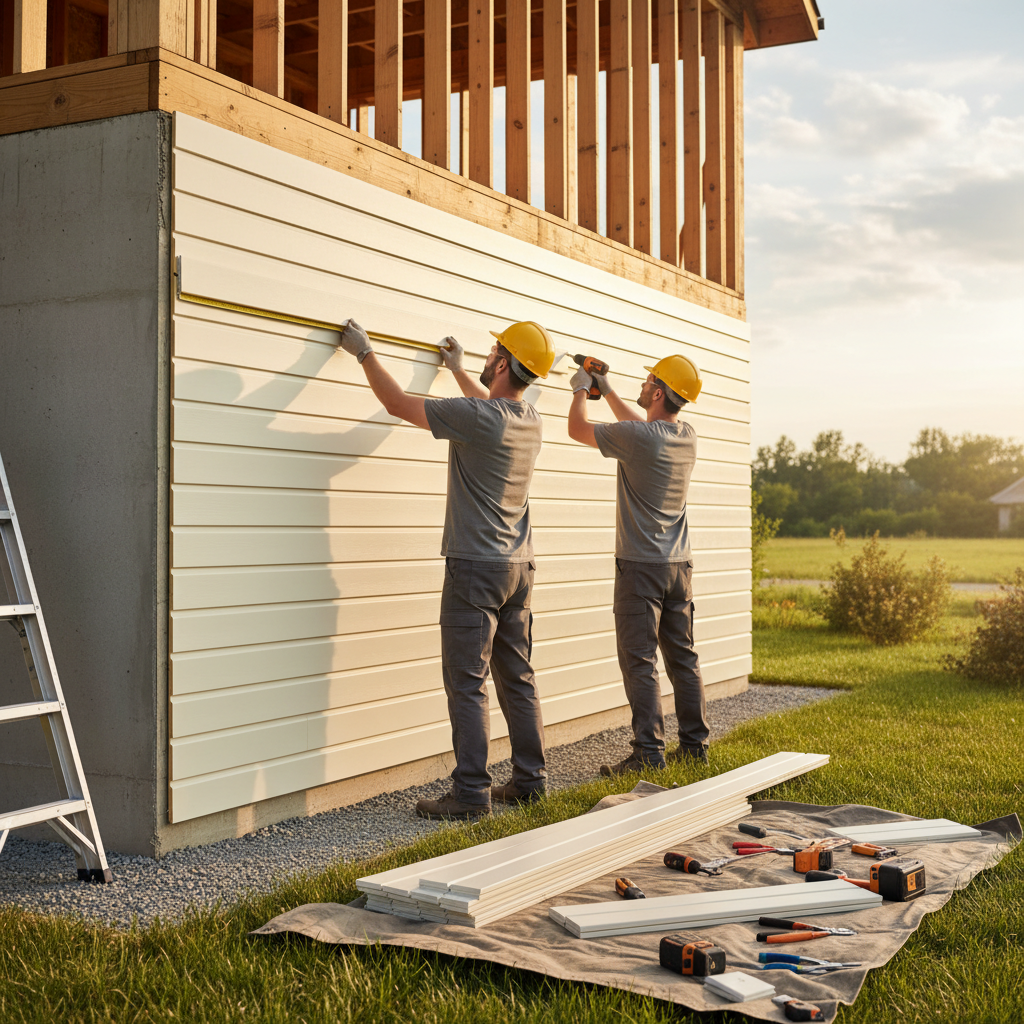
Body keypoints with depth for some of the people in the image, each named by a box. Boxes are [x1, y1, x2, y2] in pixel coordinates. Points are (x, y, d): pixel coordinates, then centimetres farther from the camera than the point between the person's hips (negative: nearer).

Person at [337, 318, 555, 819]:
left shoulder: (476, 417, -16)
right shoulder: (530, 420, 7)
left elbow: (398, 403, -7)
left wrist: (364, 351, 7)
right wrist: (457, 370, 45)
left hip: (476, 567, -8)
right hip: (519, 569, 8)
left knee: (467, 684, -4)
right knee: (517, 679, 13)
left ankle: (471, 793, -2)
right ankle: (529, 779, 19)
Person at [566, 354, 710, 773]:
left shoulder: (638, 438, -17)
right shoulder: (687, 436, 5)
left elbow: (577, 428, -4)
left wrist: (581, 389, 15)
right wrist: (606, 390, 30)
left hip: (641, 565, -7)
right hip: (680, 565, 7)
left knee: (639, 661, -5)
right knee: (683, 657, 12)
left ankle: (649, 751, -6)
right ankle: (695, 743, 18)